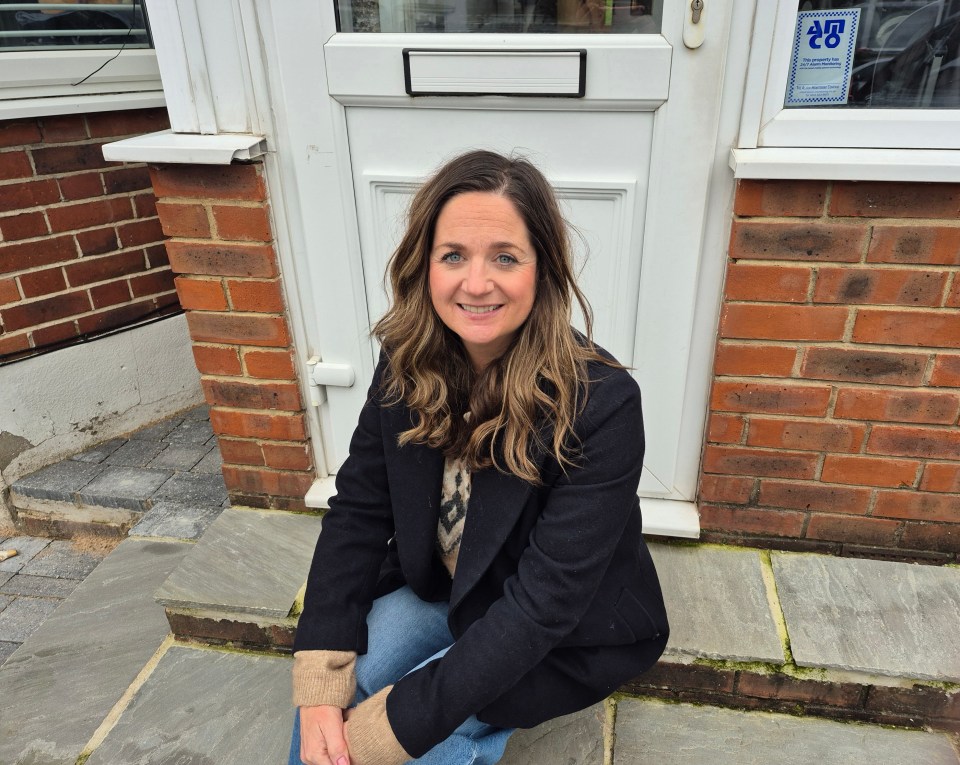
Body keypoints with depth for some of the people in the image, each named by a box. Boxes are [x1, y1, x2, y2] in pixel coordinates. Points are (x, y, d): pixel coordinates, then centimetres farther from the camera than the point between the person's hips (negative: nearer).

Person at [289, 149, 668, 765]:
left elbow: (546, 603, -28)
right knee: (329, 705, -13)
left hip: (563, 639, -3)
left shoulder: (602, 404, -29)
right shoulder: (408, 366, -13)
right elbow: (358, 512, -10)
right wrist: (320, 686, -19)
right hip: (437, 591, 4)